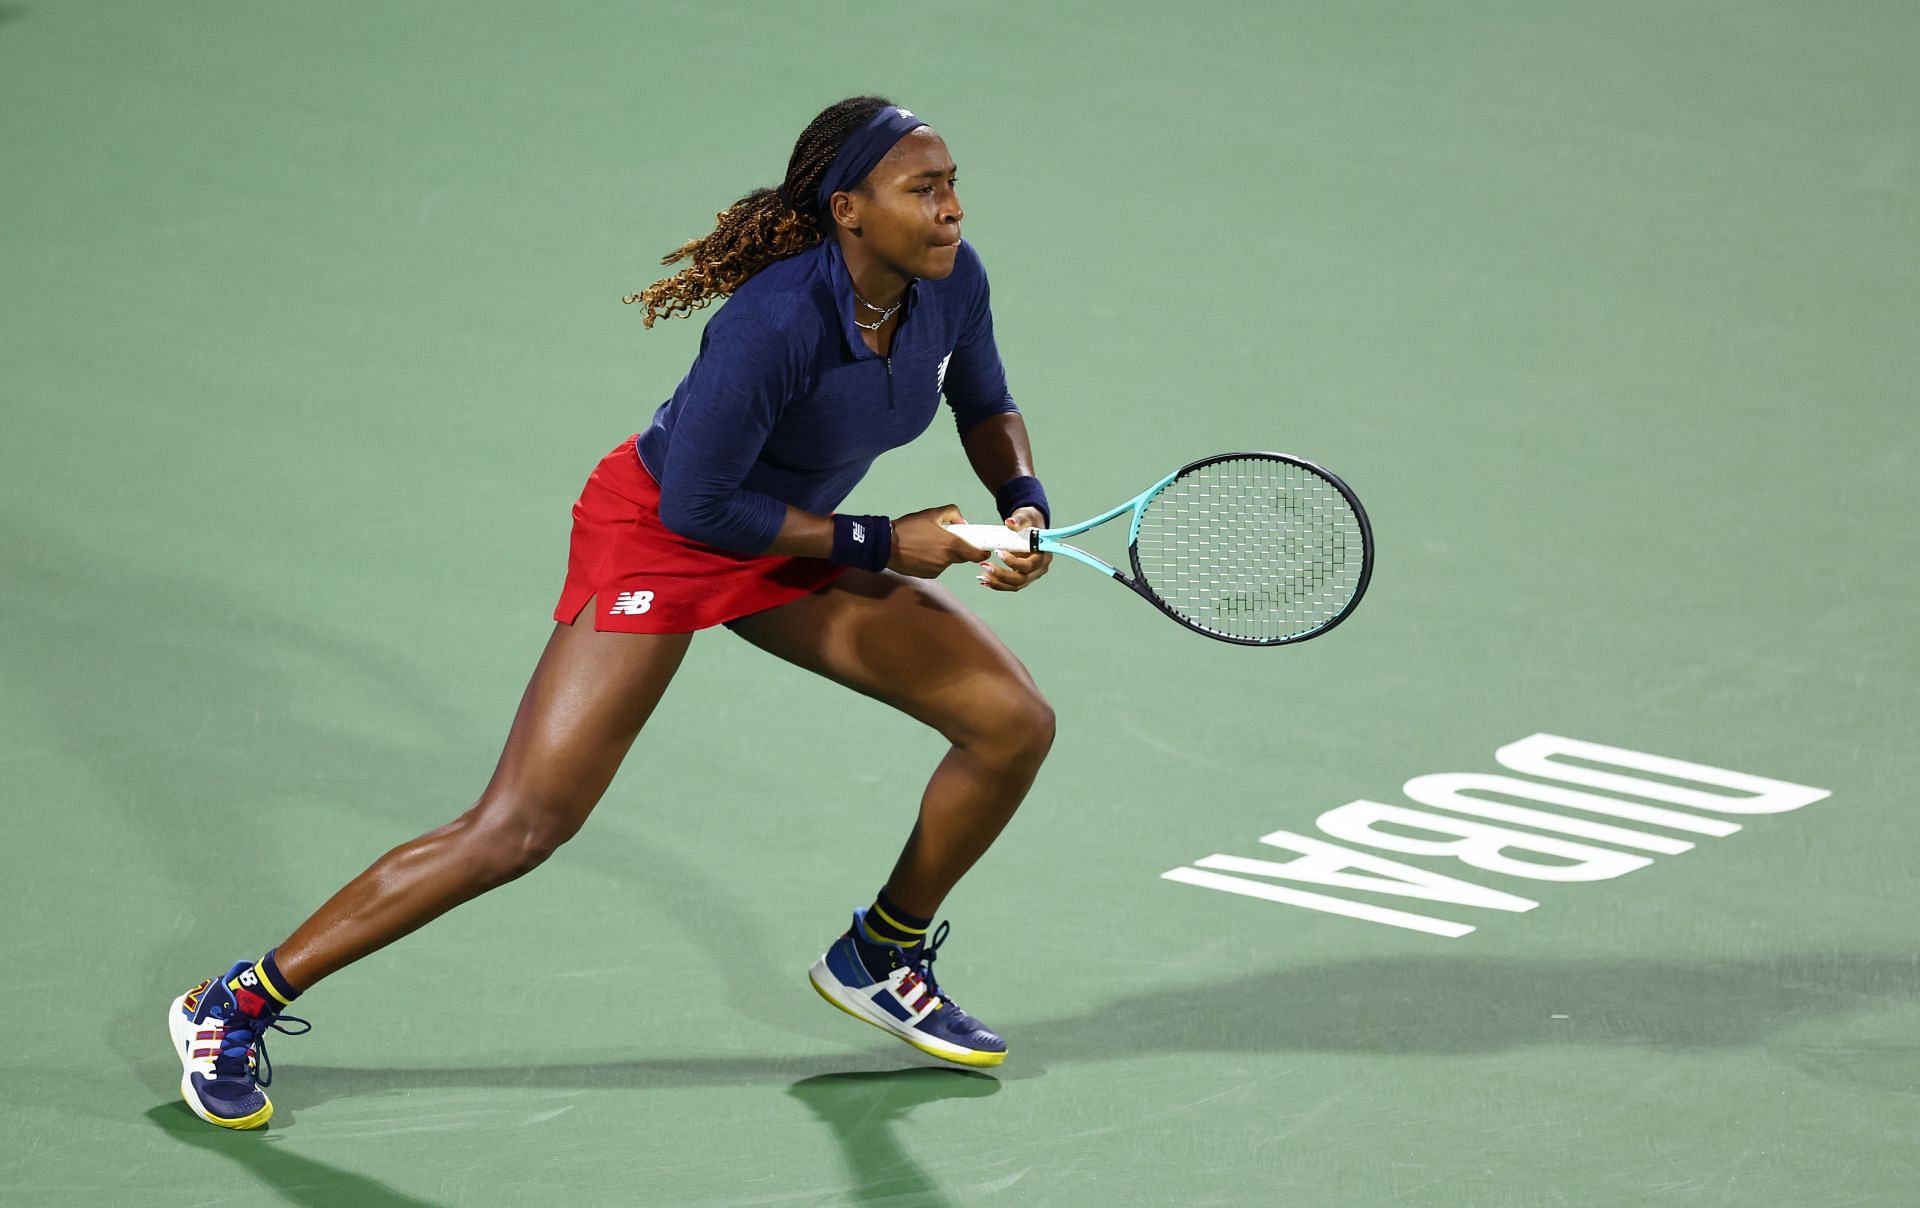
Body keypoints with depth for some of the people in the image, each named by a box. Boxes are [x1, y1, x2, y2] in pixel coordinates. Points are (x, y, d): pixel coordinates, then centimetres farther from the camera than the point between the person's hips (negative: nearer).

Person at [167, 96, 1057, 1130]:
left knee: (1014, 722, -2)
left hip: (795, 547, 7)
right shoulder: (778, 322, -34)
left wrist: (1024, 501, -12)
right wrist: (878, 545, -21)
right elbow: (696, 506, -26)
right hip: (656, 533, -7)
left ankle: (881, 958, 23)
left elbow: (986, 408, 8)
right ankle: (236, 1006, -3)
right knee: (520, 828, -14)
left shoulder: (952, 280, -13)